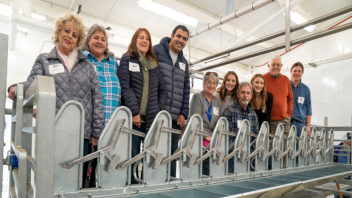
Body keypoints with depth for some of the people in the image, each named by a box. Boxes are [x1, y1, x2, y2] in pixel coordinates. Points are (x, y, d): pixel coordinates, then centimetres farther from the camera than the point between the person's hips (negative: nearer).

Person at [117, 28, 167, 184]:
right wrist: (134, 112, -14)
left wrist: (158, 109, 2)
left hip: (152, 119, 4)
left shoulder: (155, 64, 19)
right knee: (132, 156, -1)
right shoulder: (127, 59, 6)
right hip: (133, 117, -3)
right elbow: (124, 87, -6)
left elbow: (163, 90, 17)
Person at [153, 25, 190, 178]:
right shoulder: (156, 51, 1)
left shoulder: (184, 62, 19)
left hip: (175, 117, 6)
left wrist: (183, 113, 6)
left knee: (172, 154, 9)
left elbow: (186, 89, 17)